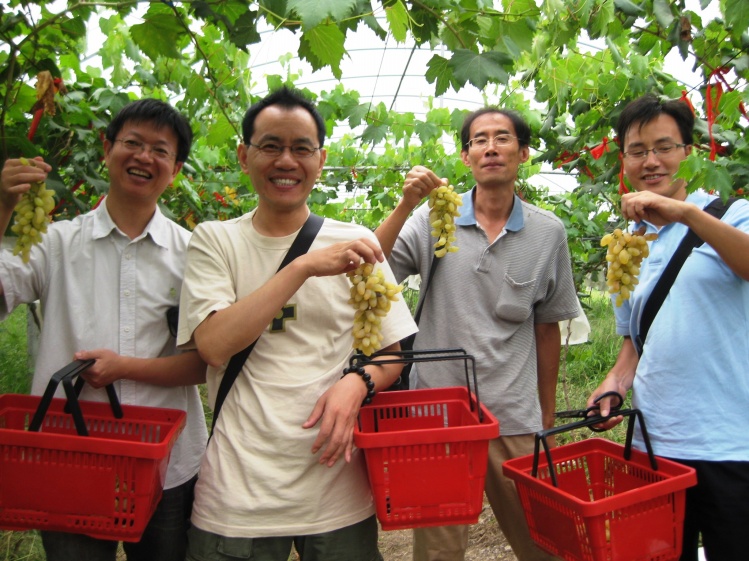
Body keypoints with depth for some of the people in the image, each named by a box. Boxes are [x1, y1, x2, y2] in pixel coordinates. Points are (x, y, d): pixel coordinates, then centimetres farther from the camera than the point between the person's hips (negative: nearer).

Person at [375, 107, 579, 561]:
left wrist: (547, 412, 13)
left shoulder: (549, 232, 2)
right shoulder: (433, 218, -2)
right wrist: (406, 205, -20)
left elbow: (547, 326, 9)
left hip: (514, 417, 2)